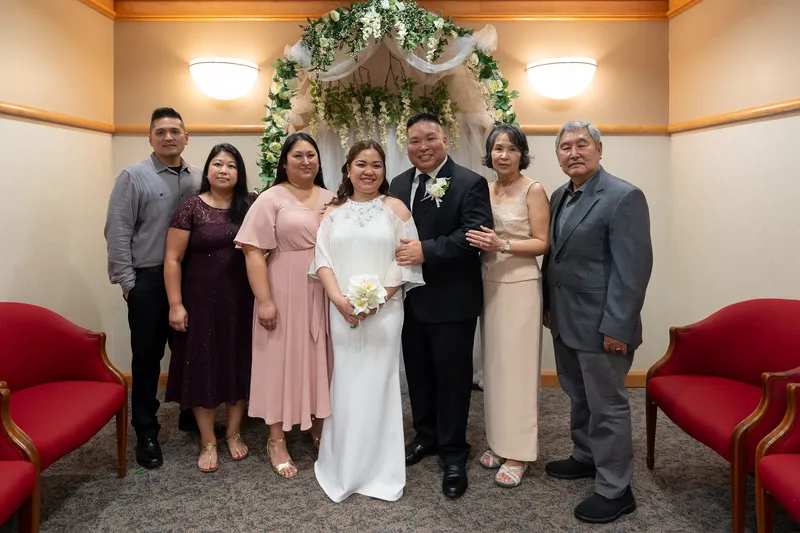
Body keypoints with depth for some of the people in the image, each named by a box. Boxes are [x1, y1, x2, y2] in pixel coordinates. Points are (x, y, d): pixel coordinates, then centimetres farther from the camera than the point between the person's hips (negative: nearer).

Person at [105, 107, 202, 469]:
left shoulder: (199, 178, 7)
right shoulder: (134, 177, -3)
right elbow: (117, 233, -7)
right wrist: (127, 281, -10)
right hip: (148, 280, -3)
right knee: (147, 357, 6)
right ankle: (146, 432, 18)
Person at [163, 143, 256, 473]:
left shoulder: (251, 206, 2)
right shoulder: (191, 208, -5)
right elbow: (173, 259, -5)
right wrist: (176, 304, -10)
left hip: (242, 300, 2)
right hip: (202, 300, -2)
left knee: (239, 363, 10)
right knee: (202, 366, 5)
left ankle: (234, 434, 27)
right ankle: (208, 442, 19)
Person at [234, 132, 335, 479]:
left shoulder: (331, 199, 10)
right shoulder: (271, 199, -5)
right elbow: (254, 252, -10)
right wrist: (264, 300, -16)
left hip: (325, 294, 5)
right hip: (286, 293, -4)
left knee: (321, 359, 13)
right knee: (283, 360, 4)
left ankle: (319, 427, 31)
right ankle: (277, 441, 16)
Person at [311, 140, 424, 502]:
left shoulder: (395, 209, 3)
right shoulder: (333, 212, 11)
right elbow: (323, 259, 3)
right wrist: (339, 299, -13)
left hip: (384, 312, -2)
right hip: (342, 312, 2)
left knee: (377, 385, 3)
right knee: (345, 384, 7)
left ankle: (379, 471, 18)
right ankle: (343, 467, 22)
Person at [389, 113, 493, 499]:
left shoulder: (470, 184, -10)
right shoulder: (399, 184, 10)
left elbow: (475, 233, -21)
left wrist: (426, 250, -25)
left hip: (451, 301, -6)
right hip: (410, 298, 6)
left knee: (452, 377, 6)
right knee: (418, 373, 18)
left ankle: (453, 453, 22)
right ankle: (425, 435, 37)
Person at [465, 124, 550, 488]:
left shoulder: (533, 190, -7)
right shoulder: (485, 190, 9)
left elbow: (543, 243, -10)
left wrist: (503, 245, -22)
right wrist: (479, 242, -2)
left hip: (520, 286, -6)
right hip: (489, 285, 6)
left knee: (517, 367, 0)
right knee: (494, 364, 11)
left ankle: (518, 452, 12)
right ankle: (498, 442, 25)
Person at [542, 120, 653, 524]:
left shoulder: (624, 197, -15)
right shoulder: (560, 196, 10)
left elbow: (633, 268, -19)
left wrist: (616, 327, -20)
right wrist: (549, 305, 13)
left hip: (601, 325, -7)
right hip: (565, 322, 8)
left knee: (607, 405, 4)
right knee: (579, 397, 21)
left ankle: (614, 490, 20)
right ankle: (585, 457, 41)